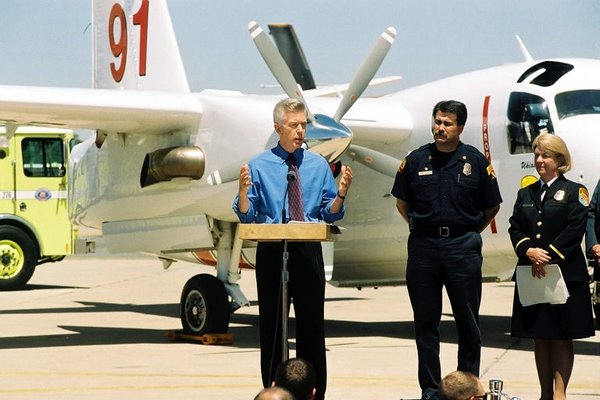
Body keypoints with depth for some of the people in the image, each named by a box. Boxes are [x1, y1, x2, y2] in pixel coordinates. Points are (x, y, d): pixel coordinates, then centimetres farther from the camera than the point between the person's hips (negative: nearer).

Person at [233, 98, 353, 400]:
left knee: (312, 323, 2)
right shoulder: (259, 166, 1)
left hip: (308, 251, 1)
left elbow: (330, 214, 5)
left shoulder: (319, 165, 7)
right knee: (271, 326, 5)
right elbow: (246, 216, -1)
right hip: (271, 252, -1)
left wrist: (341, 194, -13)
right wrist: (243, 191, -19)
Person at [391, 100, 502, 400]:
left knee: (467, 322, 3)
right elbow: (402, 200, 16)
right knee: (425, 322, 4)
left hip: (462, 247, -1)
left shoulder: (476, 162, 2)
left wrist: (472, 232, 7)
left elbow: (492, 206, 10)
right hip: (423, 247, 1)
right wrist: (417, 226, 9)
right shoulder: (416, 160, 5)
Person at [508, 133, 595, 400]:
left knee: (561, 337, -2)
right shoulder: (525, 194, 15)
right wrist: (529, 250, -13)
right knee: (539, 337, 7)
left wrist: (549, 256, -17)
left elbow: (575, 230, -10)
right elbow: (515, 228, 6)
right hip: (531, 275, 5)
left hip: (564, 274, -5)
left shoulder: (574, 191, 0)